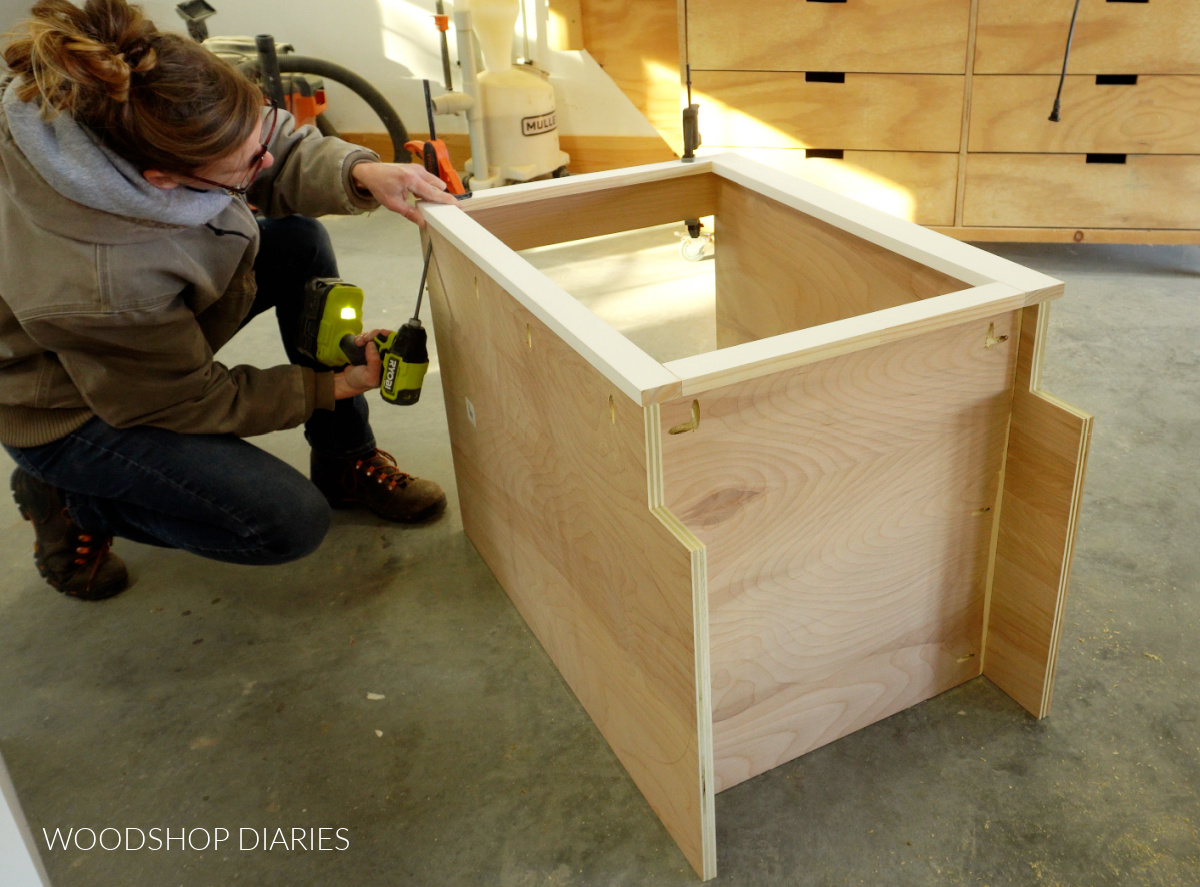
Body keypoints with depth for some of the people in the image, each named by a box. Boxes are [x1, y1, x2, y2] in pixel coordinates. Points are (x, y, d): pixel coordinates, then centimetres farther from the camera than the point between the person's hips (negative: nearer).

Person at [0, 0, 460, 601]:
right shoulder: (95, 283, -42)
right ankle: (70, 500, 5)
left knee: (299, 239, -6)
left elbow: (285, 152, -9)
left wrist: (360, 174, -29)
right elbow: (193, 401, -25)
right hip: (74, 407, -8)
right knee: (293, 523, -15)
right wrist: (333, 386, -18)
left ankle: (347, 462, 6)